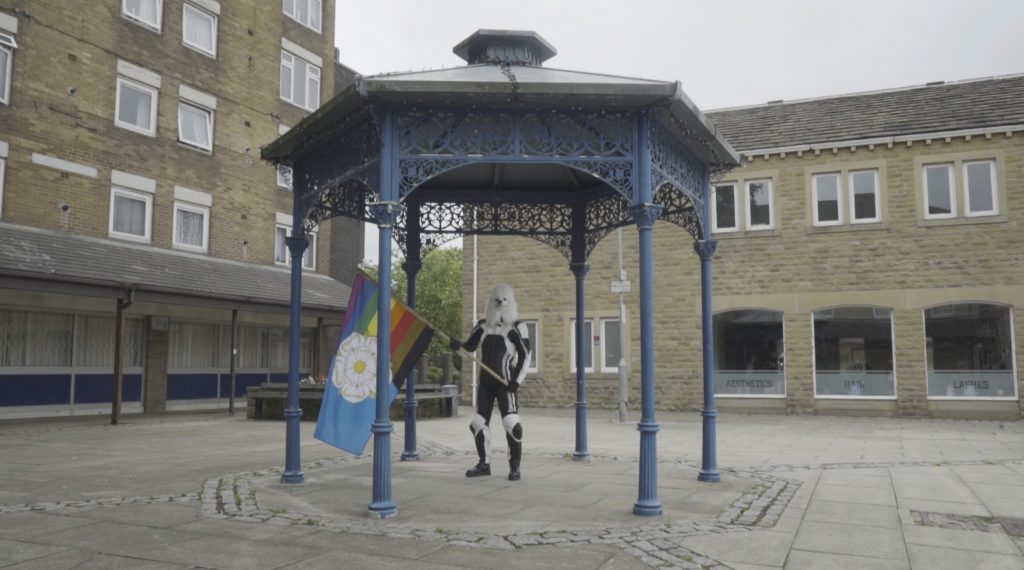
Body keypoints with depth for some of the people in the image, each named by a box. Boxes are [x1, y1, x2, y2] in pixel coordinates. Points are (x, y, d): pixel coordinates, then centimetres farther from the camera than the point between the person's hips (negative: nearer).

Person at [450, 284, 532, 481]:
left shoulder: (516, 327, -5)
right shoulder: (483, 326, 10)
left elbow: (525, 355, -7)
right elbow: (470, 346, 10)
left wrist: (517, 380, -13)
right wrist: (458, 344, -13)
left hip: (505, 382, -5)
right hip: (485, 381, 5)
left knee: (512, 424, -14)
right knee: (478, 422, 6)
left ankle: (515, 467, 0)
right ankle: (484, 463, 20)